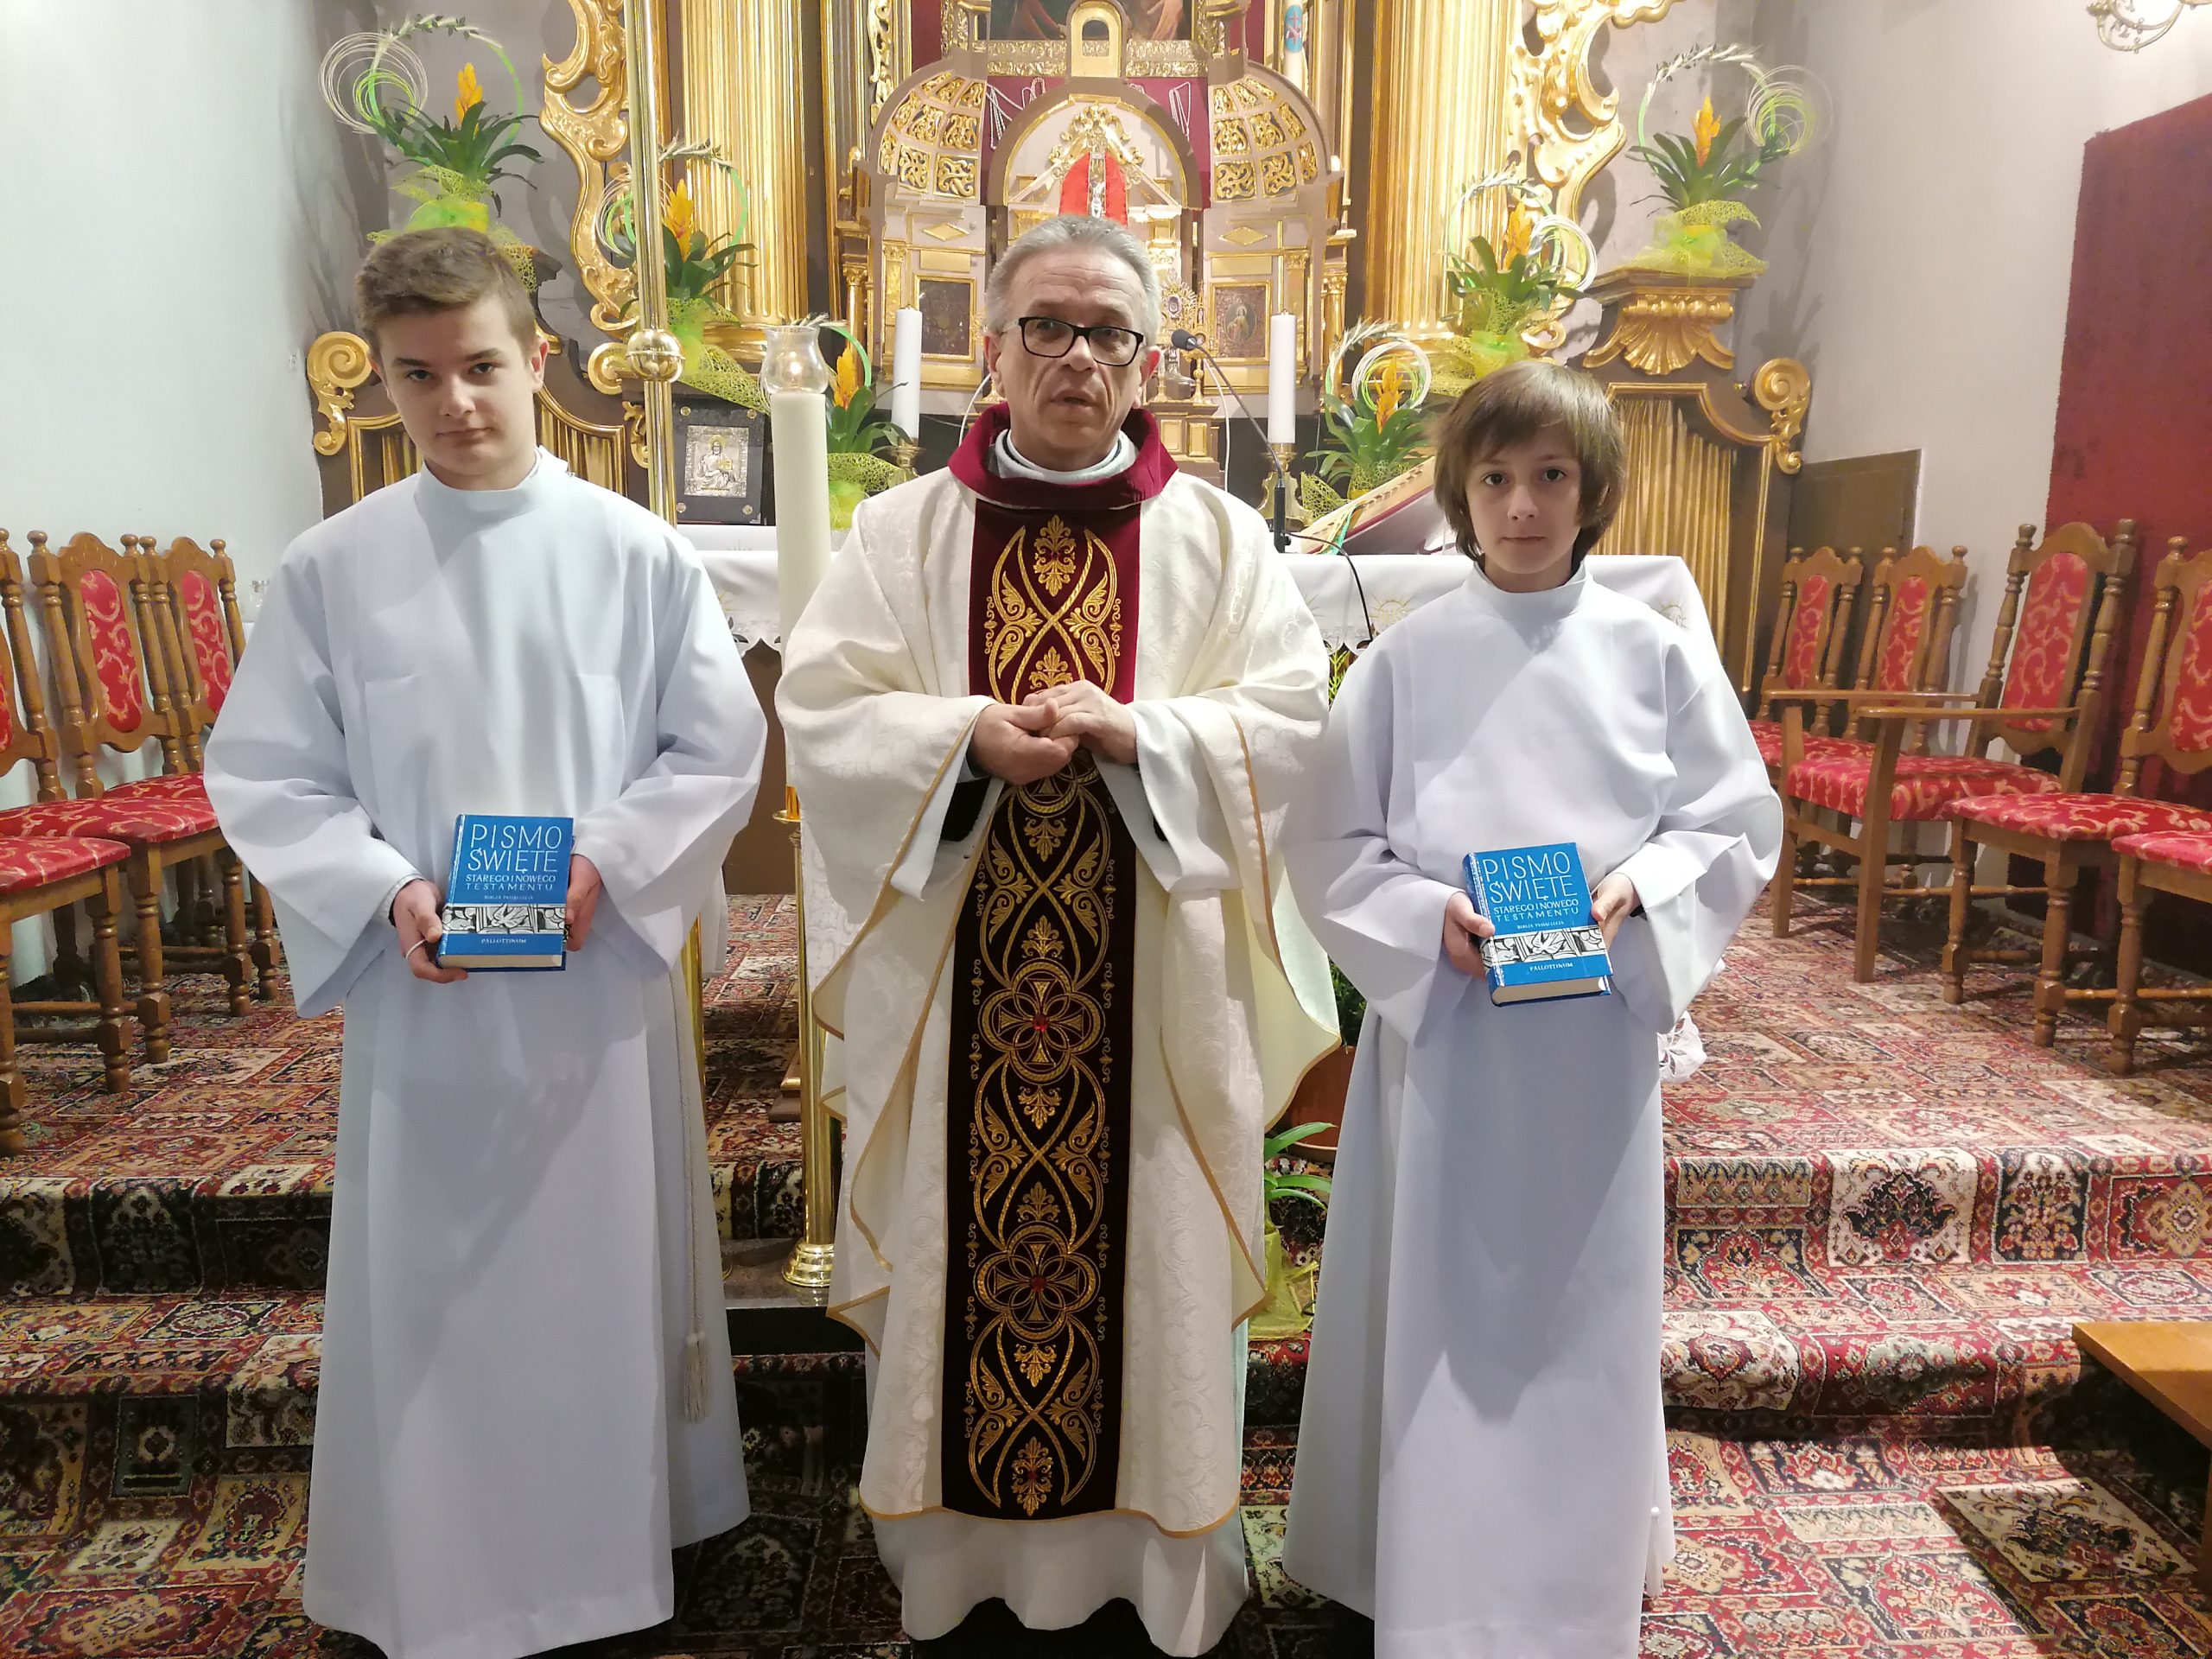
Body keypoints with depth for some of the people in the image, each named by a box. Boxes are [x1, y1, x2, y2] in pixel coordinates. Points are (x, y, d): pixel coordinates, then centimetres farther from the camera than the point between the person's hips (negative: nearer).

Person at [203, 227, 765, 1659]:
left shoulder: (637, 552, -3)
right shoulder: (330, 569, -1)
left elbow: (721, 749, -1)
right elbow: (263, 776, 2)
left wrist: (603, 860, -14)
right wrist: (384, 891, -13)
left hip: (603, 976, 0)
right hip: (418, 990, 1)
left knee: (608, 1262, 13)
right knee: (430, 1282, 12)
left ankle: (620, 1533, 35)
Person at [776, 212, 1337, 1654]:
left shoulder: (1218, 536, 5)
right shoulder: (905, 530, 6)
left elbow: (1295, 720, -3)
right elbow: (821, 710, -1)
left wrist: (1136, 733, -18)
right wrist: (969, 735, -18)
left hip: (1153, 976, 0)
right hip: (955, 971, 1)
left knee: (1155, 1248, 9)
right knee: (959, 1241, 10)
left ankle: (1164, 1542, 31)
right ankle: (955, 1538, 31)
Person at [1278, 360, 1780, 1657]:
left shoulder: (1653, 650, 0)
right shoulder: (1408, 658, -2)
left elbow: (1739, 823, 4)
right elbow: (1329, 843, 0)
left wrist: (1635, 887, -14)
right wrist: (1430, 915, -16)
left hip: (1598, 1027, 1)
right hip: (1440, 1020, 0)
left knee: (1583, 1302, 12)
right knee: (1442, 1302, 8)